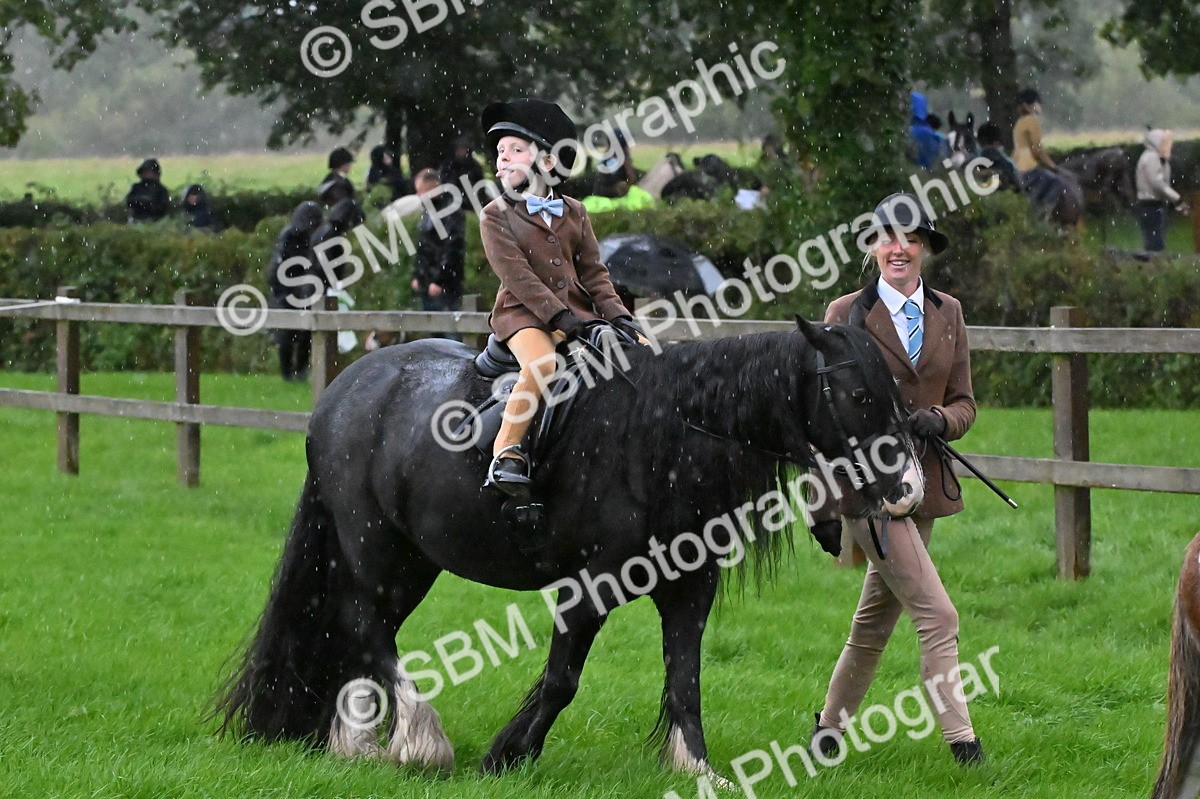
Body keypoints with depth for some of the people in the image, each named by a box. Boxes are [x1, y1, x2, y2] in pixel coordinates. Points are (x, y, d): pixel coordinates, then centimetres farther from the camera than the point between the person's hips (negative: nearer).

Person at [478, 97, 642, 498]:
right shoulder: (496, 216, 1)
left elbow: (594, 273, 13)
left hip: (577, 311, 5)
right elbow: (517, 276, -10)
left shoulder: (574, 213, 14)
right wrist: (561, 316, -20)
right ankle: (507, 453, -29)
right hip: (524, 314, -5)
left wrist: (618, 315, -4)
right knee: (541, 364, -36)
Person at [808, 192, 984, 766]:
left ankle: (828, 730, 29)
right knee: (936, 615, -13)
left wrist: (939, 420, -12)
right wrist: (822, 503, -7)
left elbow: (965, 402, 12)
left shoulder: (947, 314, 10)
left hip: (924, 483, 6)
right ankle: (961, 739, -11)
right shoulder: (847, 314, -4)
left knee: (876, 620, 14)